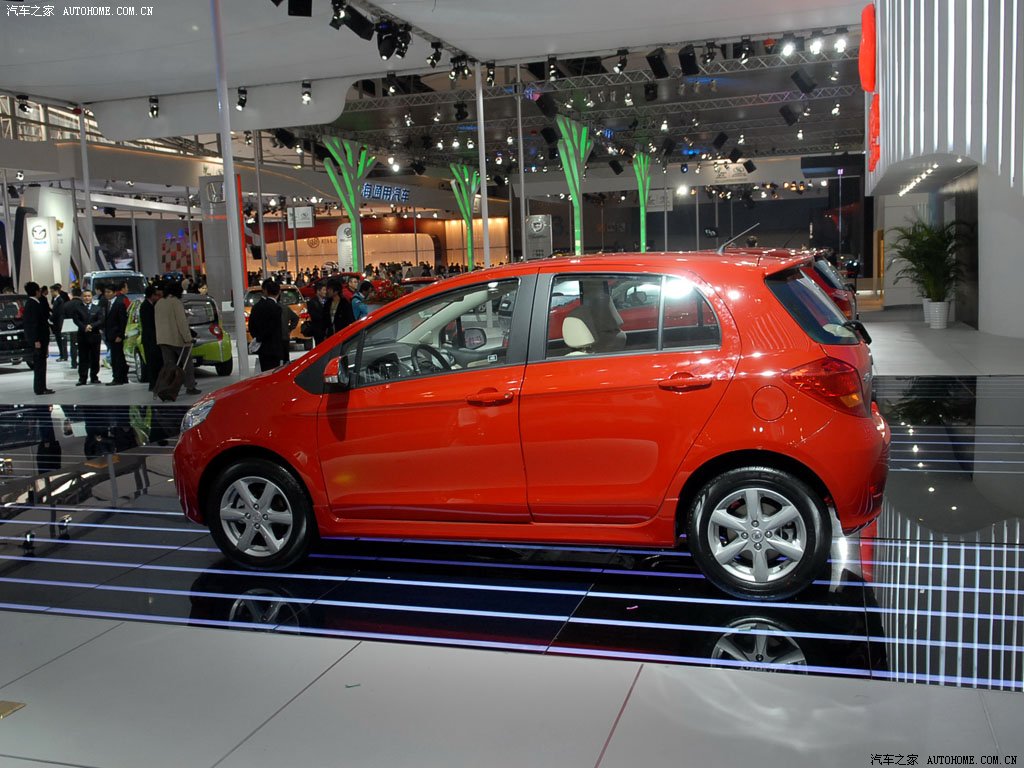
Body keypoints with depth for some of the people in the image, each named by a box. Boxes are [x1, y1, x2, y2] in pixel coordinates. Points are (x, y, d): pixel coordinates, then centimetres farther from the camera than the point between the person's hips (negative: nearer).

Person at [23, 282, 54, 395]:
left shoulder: (31, 303, 14)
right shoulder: (33, 304, -16)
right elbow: (33, 323, -20)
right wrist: (36, 340, -21)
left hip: (39, 338, 10)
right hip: (38, 338, -10)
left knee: (40, 364, 13)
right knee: (40, 364, -6)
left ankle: (40, 387, 19)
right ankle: (40, 389, -3)